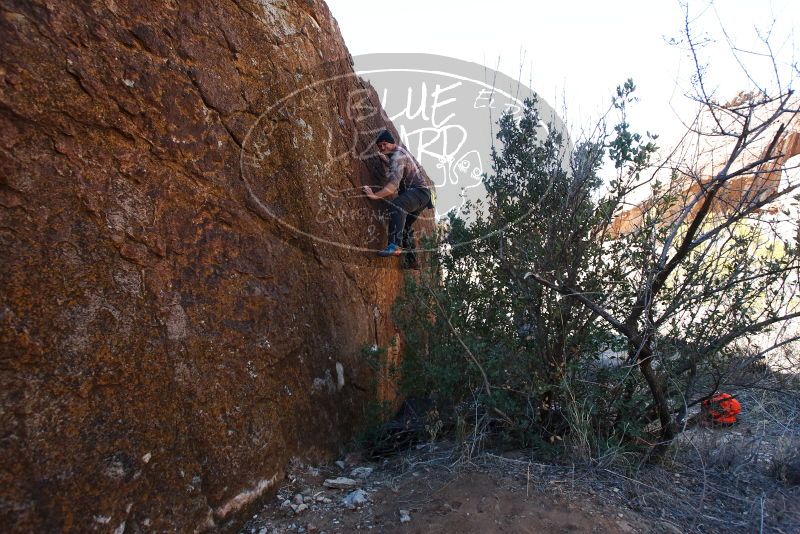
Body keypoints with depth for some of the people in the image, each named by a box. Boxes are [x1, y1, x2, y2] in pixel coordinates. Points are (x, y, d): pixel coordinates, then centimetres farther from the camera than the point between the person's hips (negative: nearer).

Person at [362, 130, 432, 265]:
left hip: (419, 191, -11)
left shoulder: (397, 157, -16)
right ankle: (411, 259, 22)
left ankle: (395, 245, -53)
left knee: (396, 206, -37)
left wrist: (375, 195, -38)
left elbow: (394, 184, -32)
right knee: (405, 225, 19)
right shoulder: (400, 149, 16)